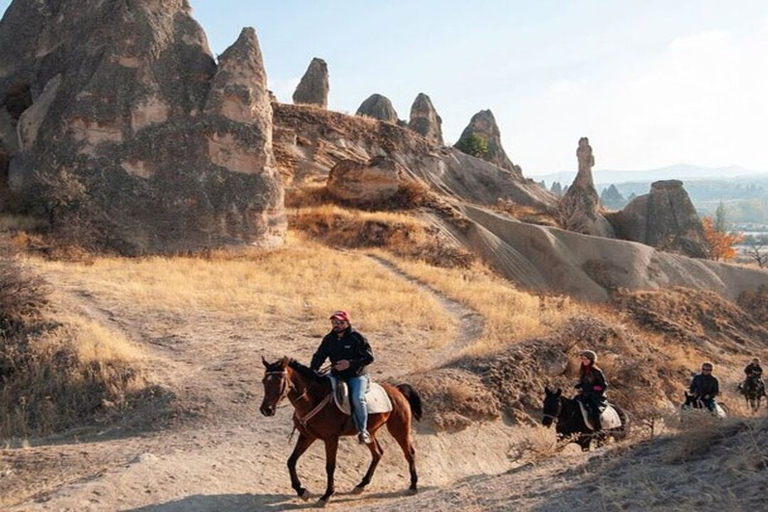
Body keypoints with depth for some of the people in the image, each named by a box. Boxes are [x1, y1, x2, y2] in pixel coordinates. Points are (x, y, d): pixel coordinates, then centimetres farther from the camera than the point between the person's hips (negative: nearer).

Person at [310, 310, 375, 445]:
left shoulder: (357, 338, -10)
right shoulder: (328, 339, 5)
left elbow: (369, 357, -12)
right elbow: (319, 356, 7)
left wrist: (350, 363, -24)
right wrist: (312, 371, -12)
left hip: (357, 376, -6)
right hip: (337, 375, 6)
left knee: (357, 398, -31)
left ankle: (363, 431, -18)